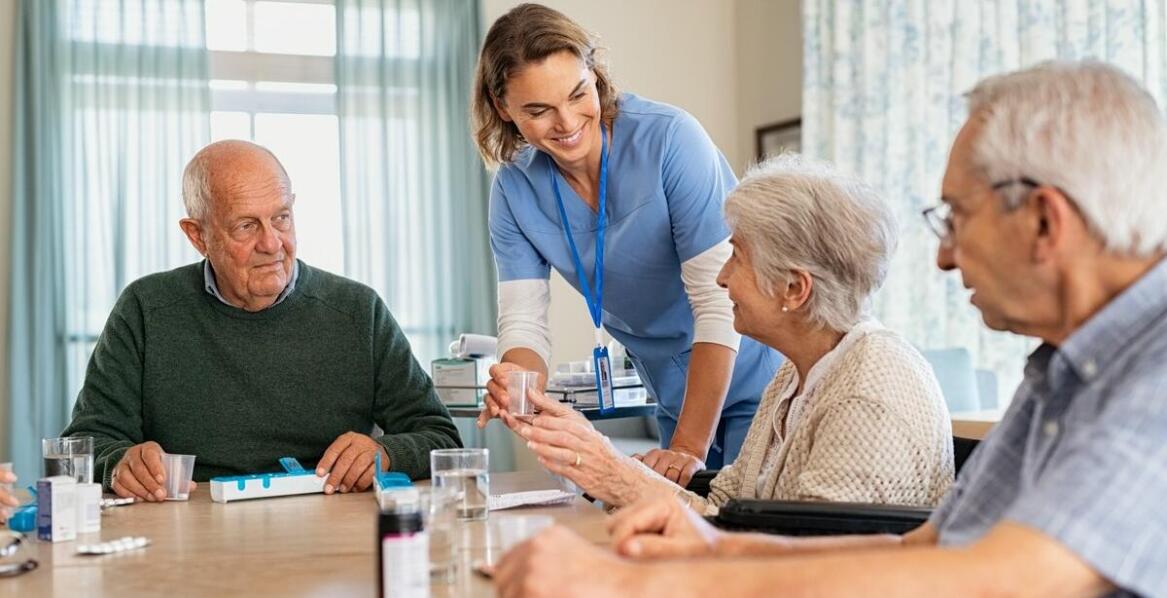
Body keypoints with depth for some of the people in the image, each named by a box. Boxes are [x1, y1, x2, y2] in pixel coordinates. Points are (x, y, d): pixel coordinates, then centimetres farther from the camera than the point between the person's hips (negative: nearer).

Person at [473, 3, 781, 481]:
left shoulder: (669, 139, -23)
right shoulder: (516, 189, -6)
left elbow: (719, 302, -25)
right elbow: (522, 322, -9)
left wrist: (689, 447, -29)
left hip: (759, 385, -4)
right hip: (677, 398, 5)